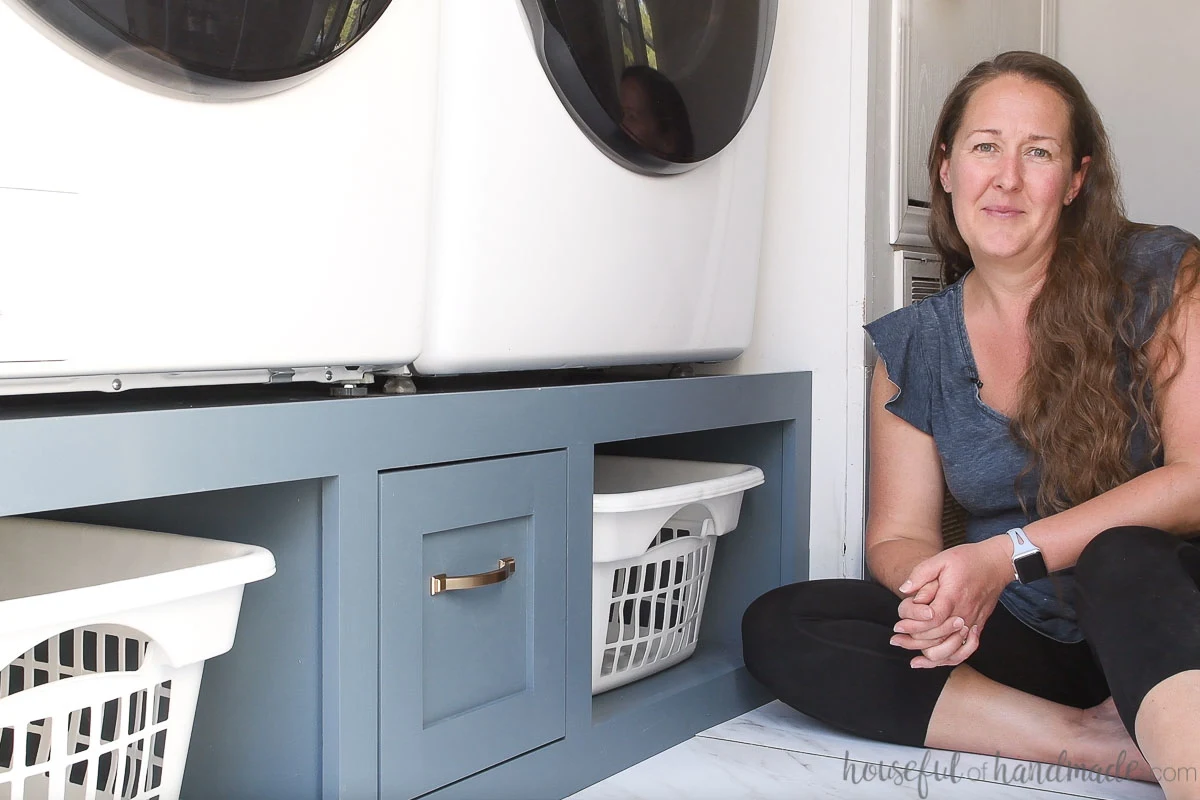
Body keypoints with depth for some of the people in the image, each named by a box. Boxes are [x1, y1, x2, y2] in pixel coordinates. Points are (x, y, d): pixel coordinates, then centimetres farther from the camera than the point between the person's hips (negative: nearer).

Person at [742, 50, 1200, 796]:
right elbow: (899, 535, 4)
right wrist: (938, 587, -22)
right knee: (775, 627, -17)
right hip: (1024, 640, 4)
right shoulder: (913, 348, 4)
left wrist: (1008, 555, -22)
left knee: (1120, 557, -37)